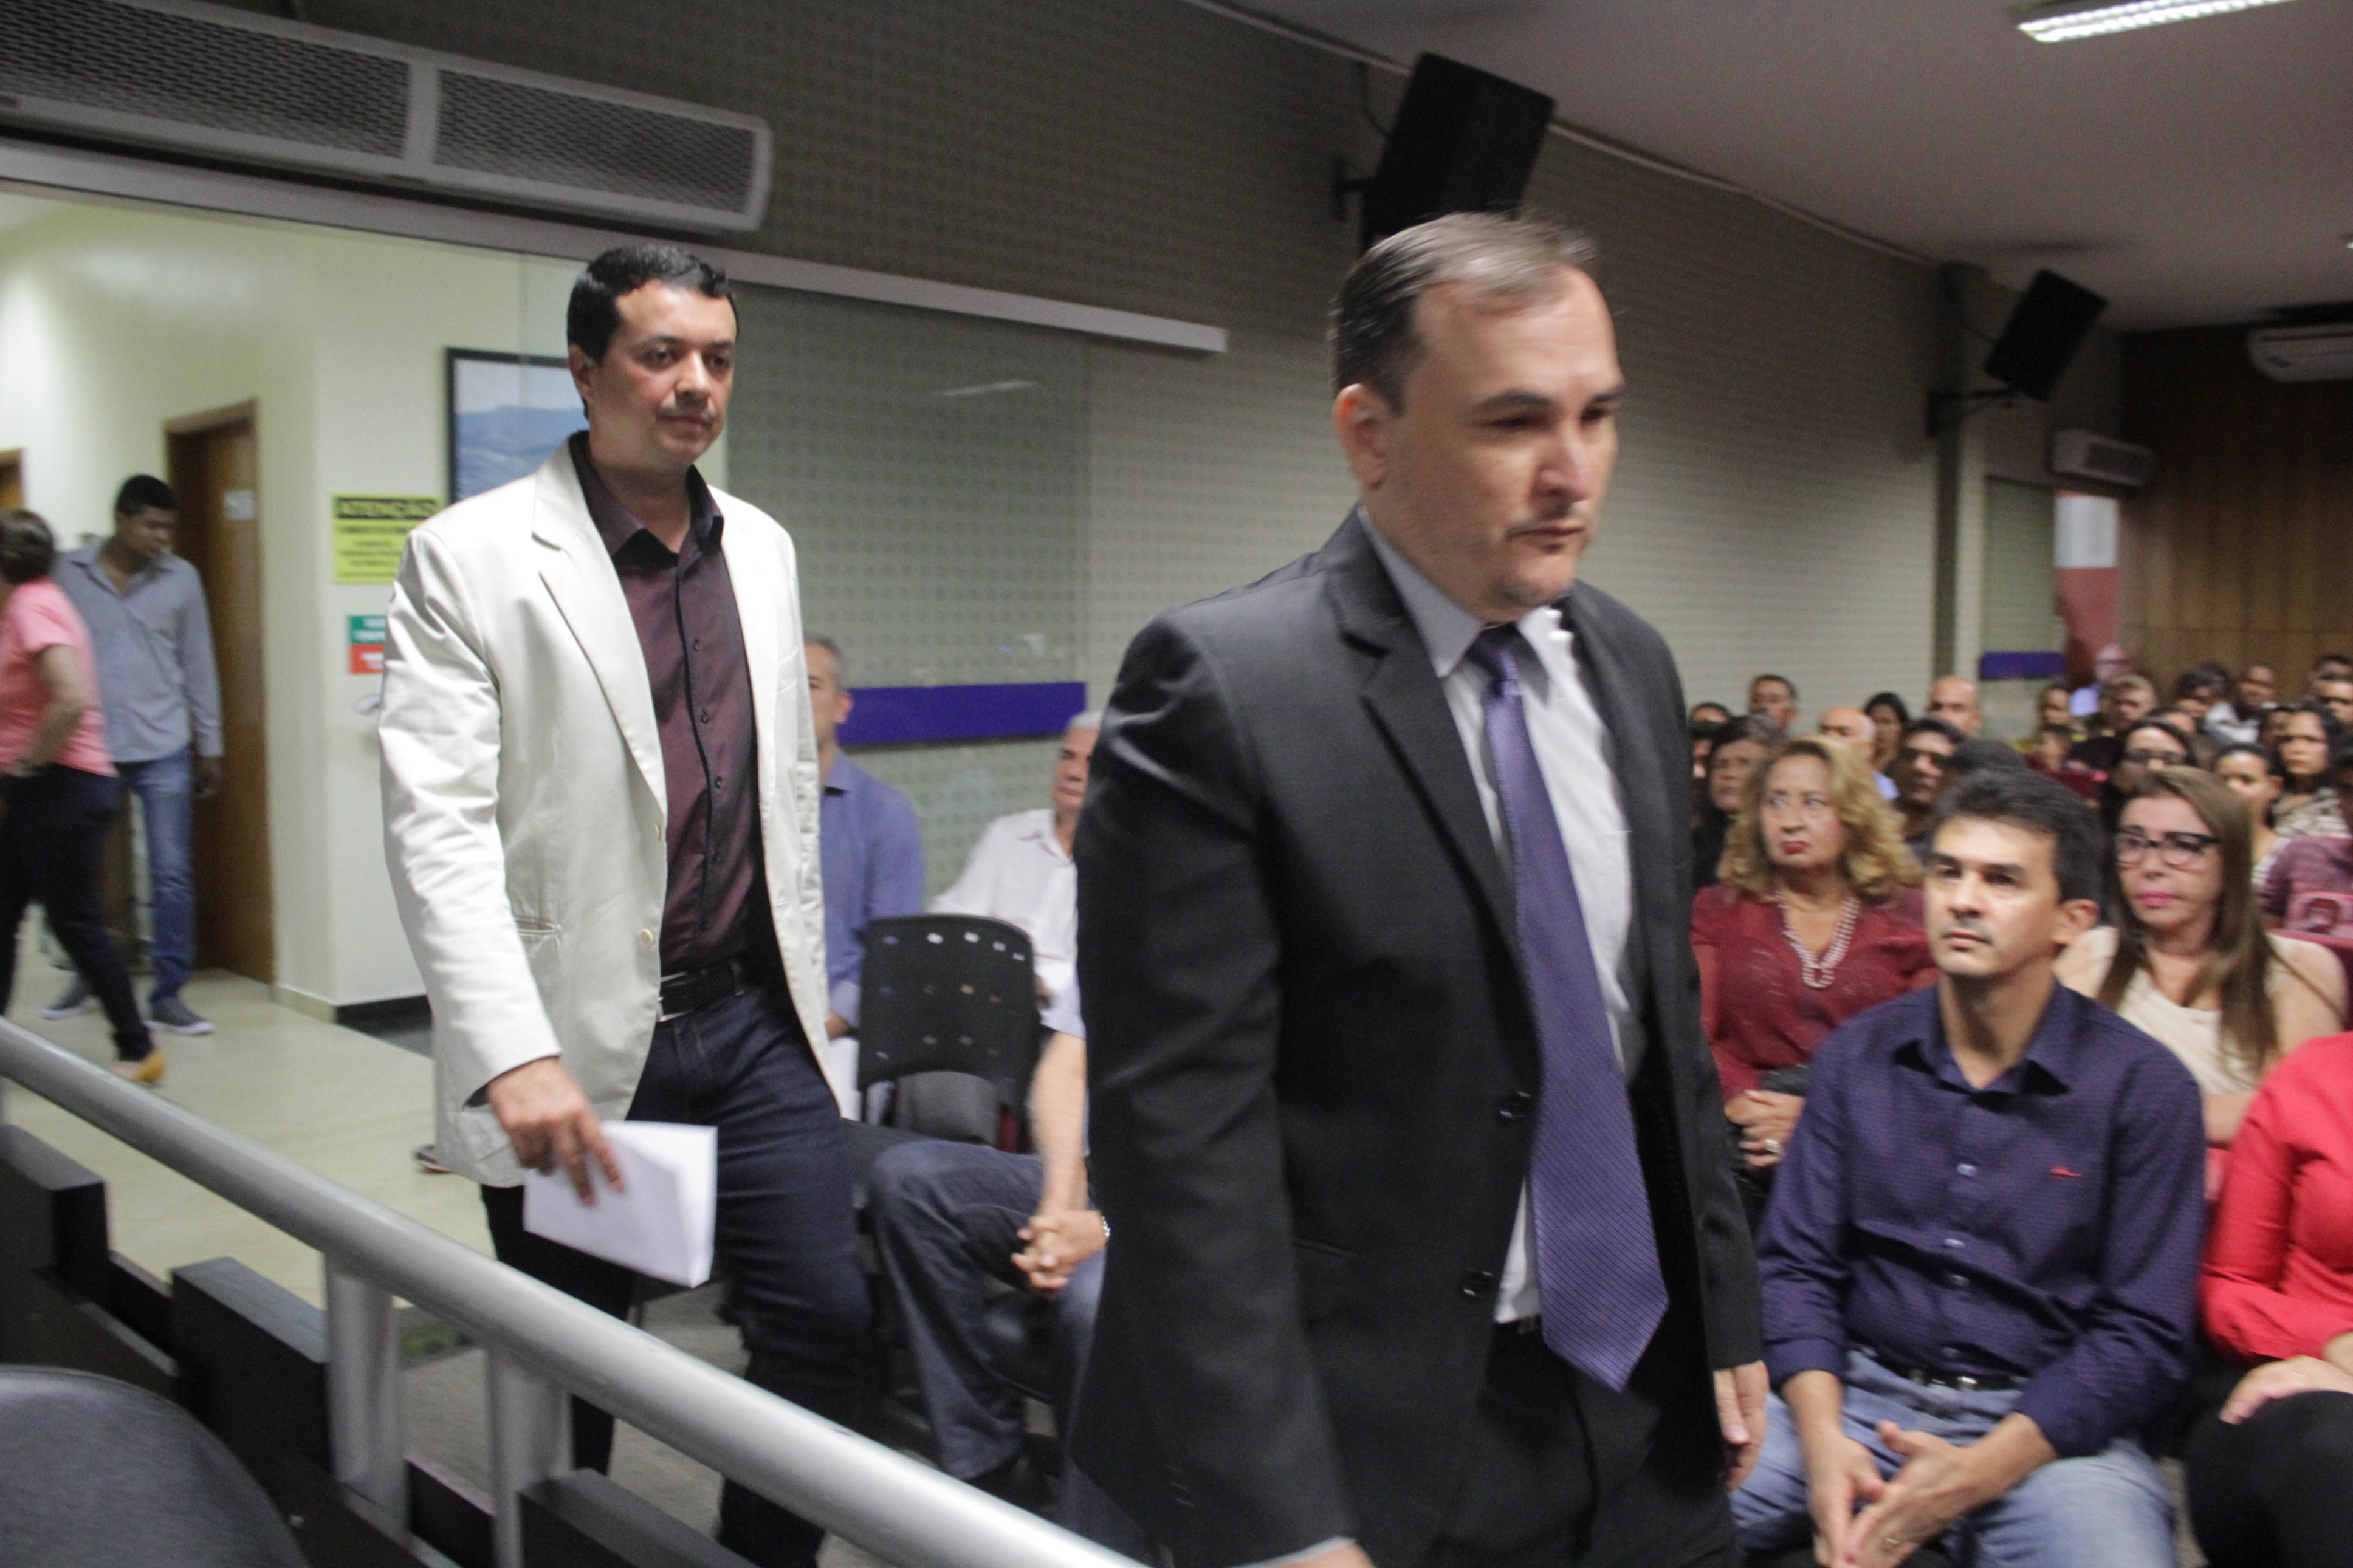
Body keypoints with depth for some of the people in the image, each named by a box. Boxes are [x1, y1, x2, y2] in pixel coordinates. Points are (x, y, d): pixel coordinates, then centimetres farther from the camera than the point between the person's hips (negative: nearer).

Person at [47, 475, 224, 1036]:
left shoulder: (181, 579, 4)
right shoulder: (69, 573, 2)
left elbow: (198, 665, 8)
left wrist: (209, 746, 9)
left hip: (162, 749, 0)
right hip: (89, 747, 0)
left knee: (172, 875, -3)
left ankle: (167, 996, 6)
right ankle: (87, 977, 32)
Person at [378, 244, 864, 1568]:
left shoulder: (765, 549, 9)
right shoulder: (471, 558, -8)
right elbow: (438, 825, -15)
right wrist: (513, 1054, -25)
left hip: (753, 1020, 5)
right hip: (578, 1040, -4)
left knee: (827, 1319, 3)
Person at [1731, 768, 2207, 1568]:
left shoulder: (2143, 1085, -3)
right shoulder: (1856, 1056, 4)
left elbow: (2146, 1331, -5)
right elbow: (1797, 1264, 3)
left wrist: (1977, 1472, -16)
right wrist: (1822, 1440, -14)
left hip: (2045, 1421, -1)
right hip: (1857, 1392, 1)